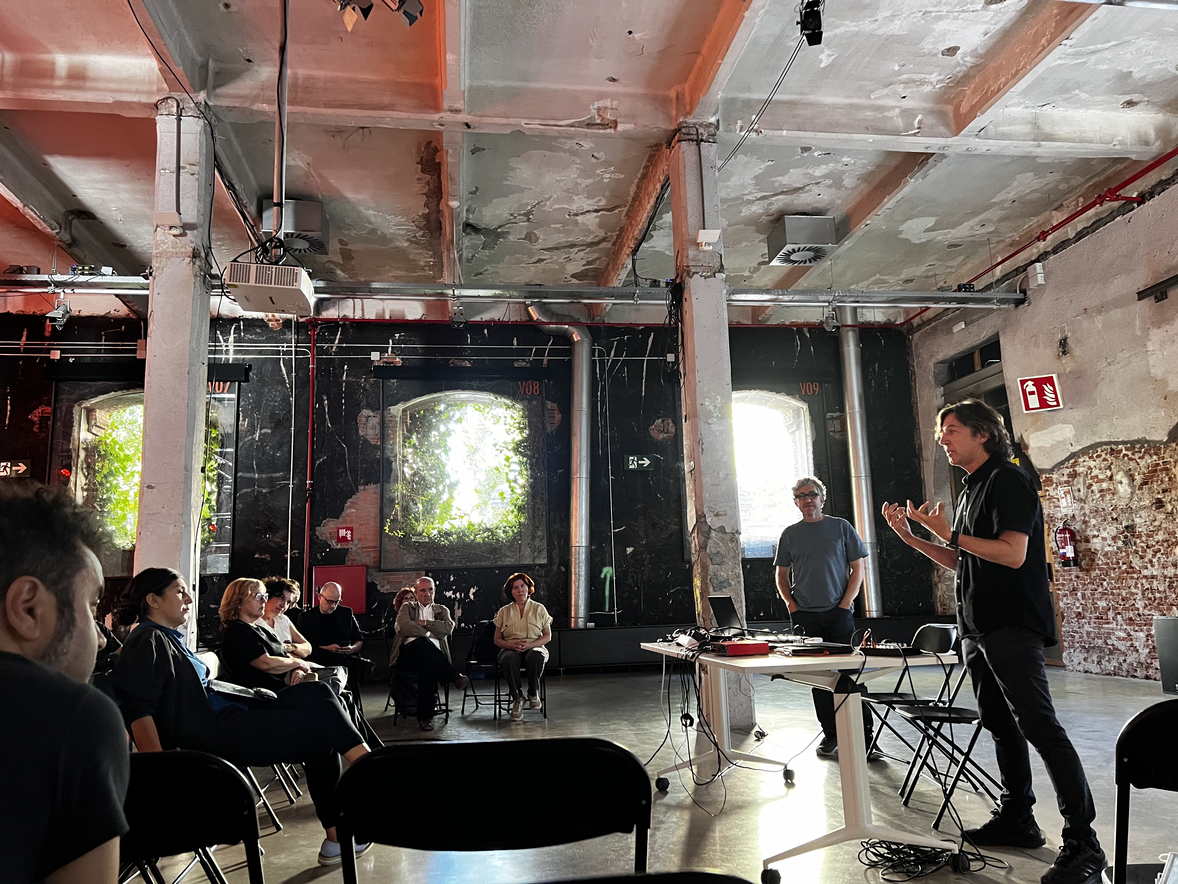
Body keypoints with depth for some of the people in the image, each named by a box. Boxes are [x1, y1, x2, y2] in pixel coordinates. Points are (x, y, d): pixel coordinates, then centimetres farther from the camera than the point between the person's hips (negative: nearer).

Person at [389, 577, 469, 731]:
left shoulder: (442, 610, 26)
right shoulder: (407, 607, 22)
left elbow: (448, 627, 3)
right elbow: (404, 625, -2)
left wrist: (424, 623, 2)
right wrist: (429, 633, -6)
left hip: (432, 655, 1)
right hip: (408, 653, 0)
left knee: (427, 665, -40)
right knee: (422, 642, -39)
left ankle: (425, 717, -37)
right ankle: (454, 677, -28)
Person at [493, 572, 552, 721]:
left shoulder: (539, 609, 10)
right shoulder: (504, 612, 12)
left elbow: (548, 636, 6)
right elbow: (497, 639, 10)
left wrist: (529, 644, -12)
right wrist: (512, 645, -13)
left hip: (534, 647, 0)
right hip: (510, 649, 1)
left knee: (536, 657, -39)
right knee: (508, 659, -38)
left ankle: (533, 694, -16)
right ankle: (517, 698, -24)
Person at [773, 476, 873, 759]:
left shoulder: (841, 527, 4)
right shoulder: (790, 534, 10)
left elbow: (858, 568, 2)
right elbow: (781, 575, 14)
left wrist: (845, 604, -7)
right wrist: (791, 605, 0)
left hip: (838, 612, -2)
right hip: (804, 616, 2)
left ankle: (864, 735, 3)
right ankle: (831, 733, 15)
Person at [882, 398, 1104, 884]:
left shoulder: (1008, 480, -9)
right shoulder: (971, 491, 19)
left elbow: (1013, 553, -20)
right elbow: (960, 562, 21)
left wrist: (950, 533, -16)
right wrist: (909, 536, 12)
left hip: (1012, 627, -9)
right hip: (978, 628, 10)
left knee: (1039, 727, -10)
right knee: (1001, 726, 15)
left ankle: (1082, 842, -5)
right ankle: (1017, 820, 25)